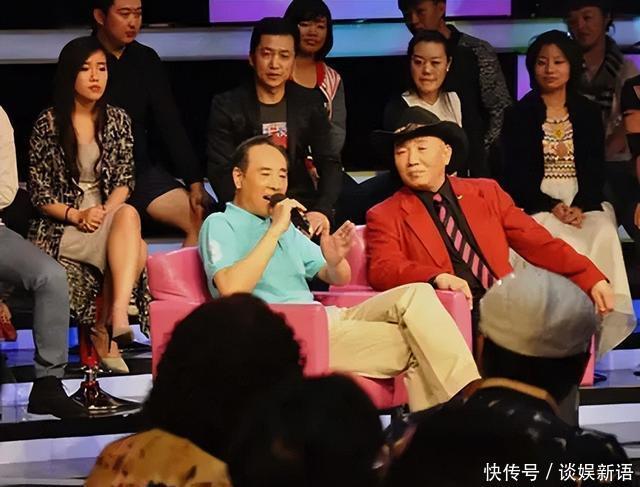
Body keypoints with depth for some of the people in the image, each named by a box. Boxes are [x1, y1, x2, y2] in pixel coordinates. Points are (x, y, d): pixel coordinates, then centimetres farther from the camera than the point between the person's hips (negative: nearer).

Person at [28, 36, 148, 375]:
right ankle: (113, 321, -26)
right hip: (60, 227, -4)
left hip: (109, 214, 4)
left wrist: (106, 212, -13)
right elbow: (39, 194, -1)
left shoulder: (117, 121, 9)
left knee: (128, 217, -35)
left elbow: (124, 181, 8)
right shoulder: (48, 124, -2)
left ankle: (116, 317, -39)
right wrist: (76, 216, -16)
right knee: (135, 248, -32)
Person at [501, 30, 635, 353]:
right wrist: (552, 207, -14)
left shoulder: (588, 112, 14)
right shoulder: (519, 115, 8)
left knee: (604, 235, -31)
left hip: (584, 204, 2)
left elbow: (596, 170, 7)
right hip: (536, 206, -2)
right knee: (566, 242, -34)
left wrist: (580, 207, -13)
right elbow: (516, 175, 1)